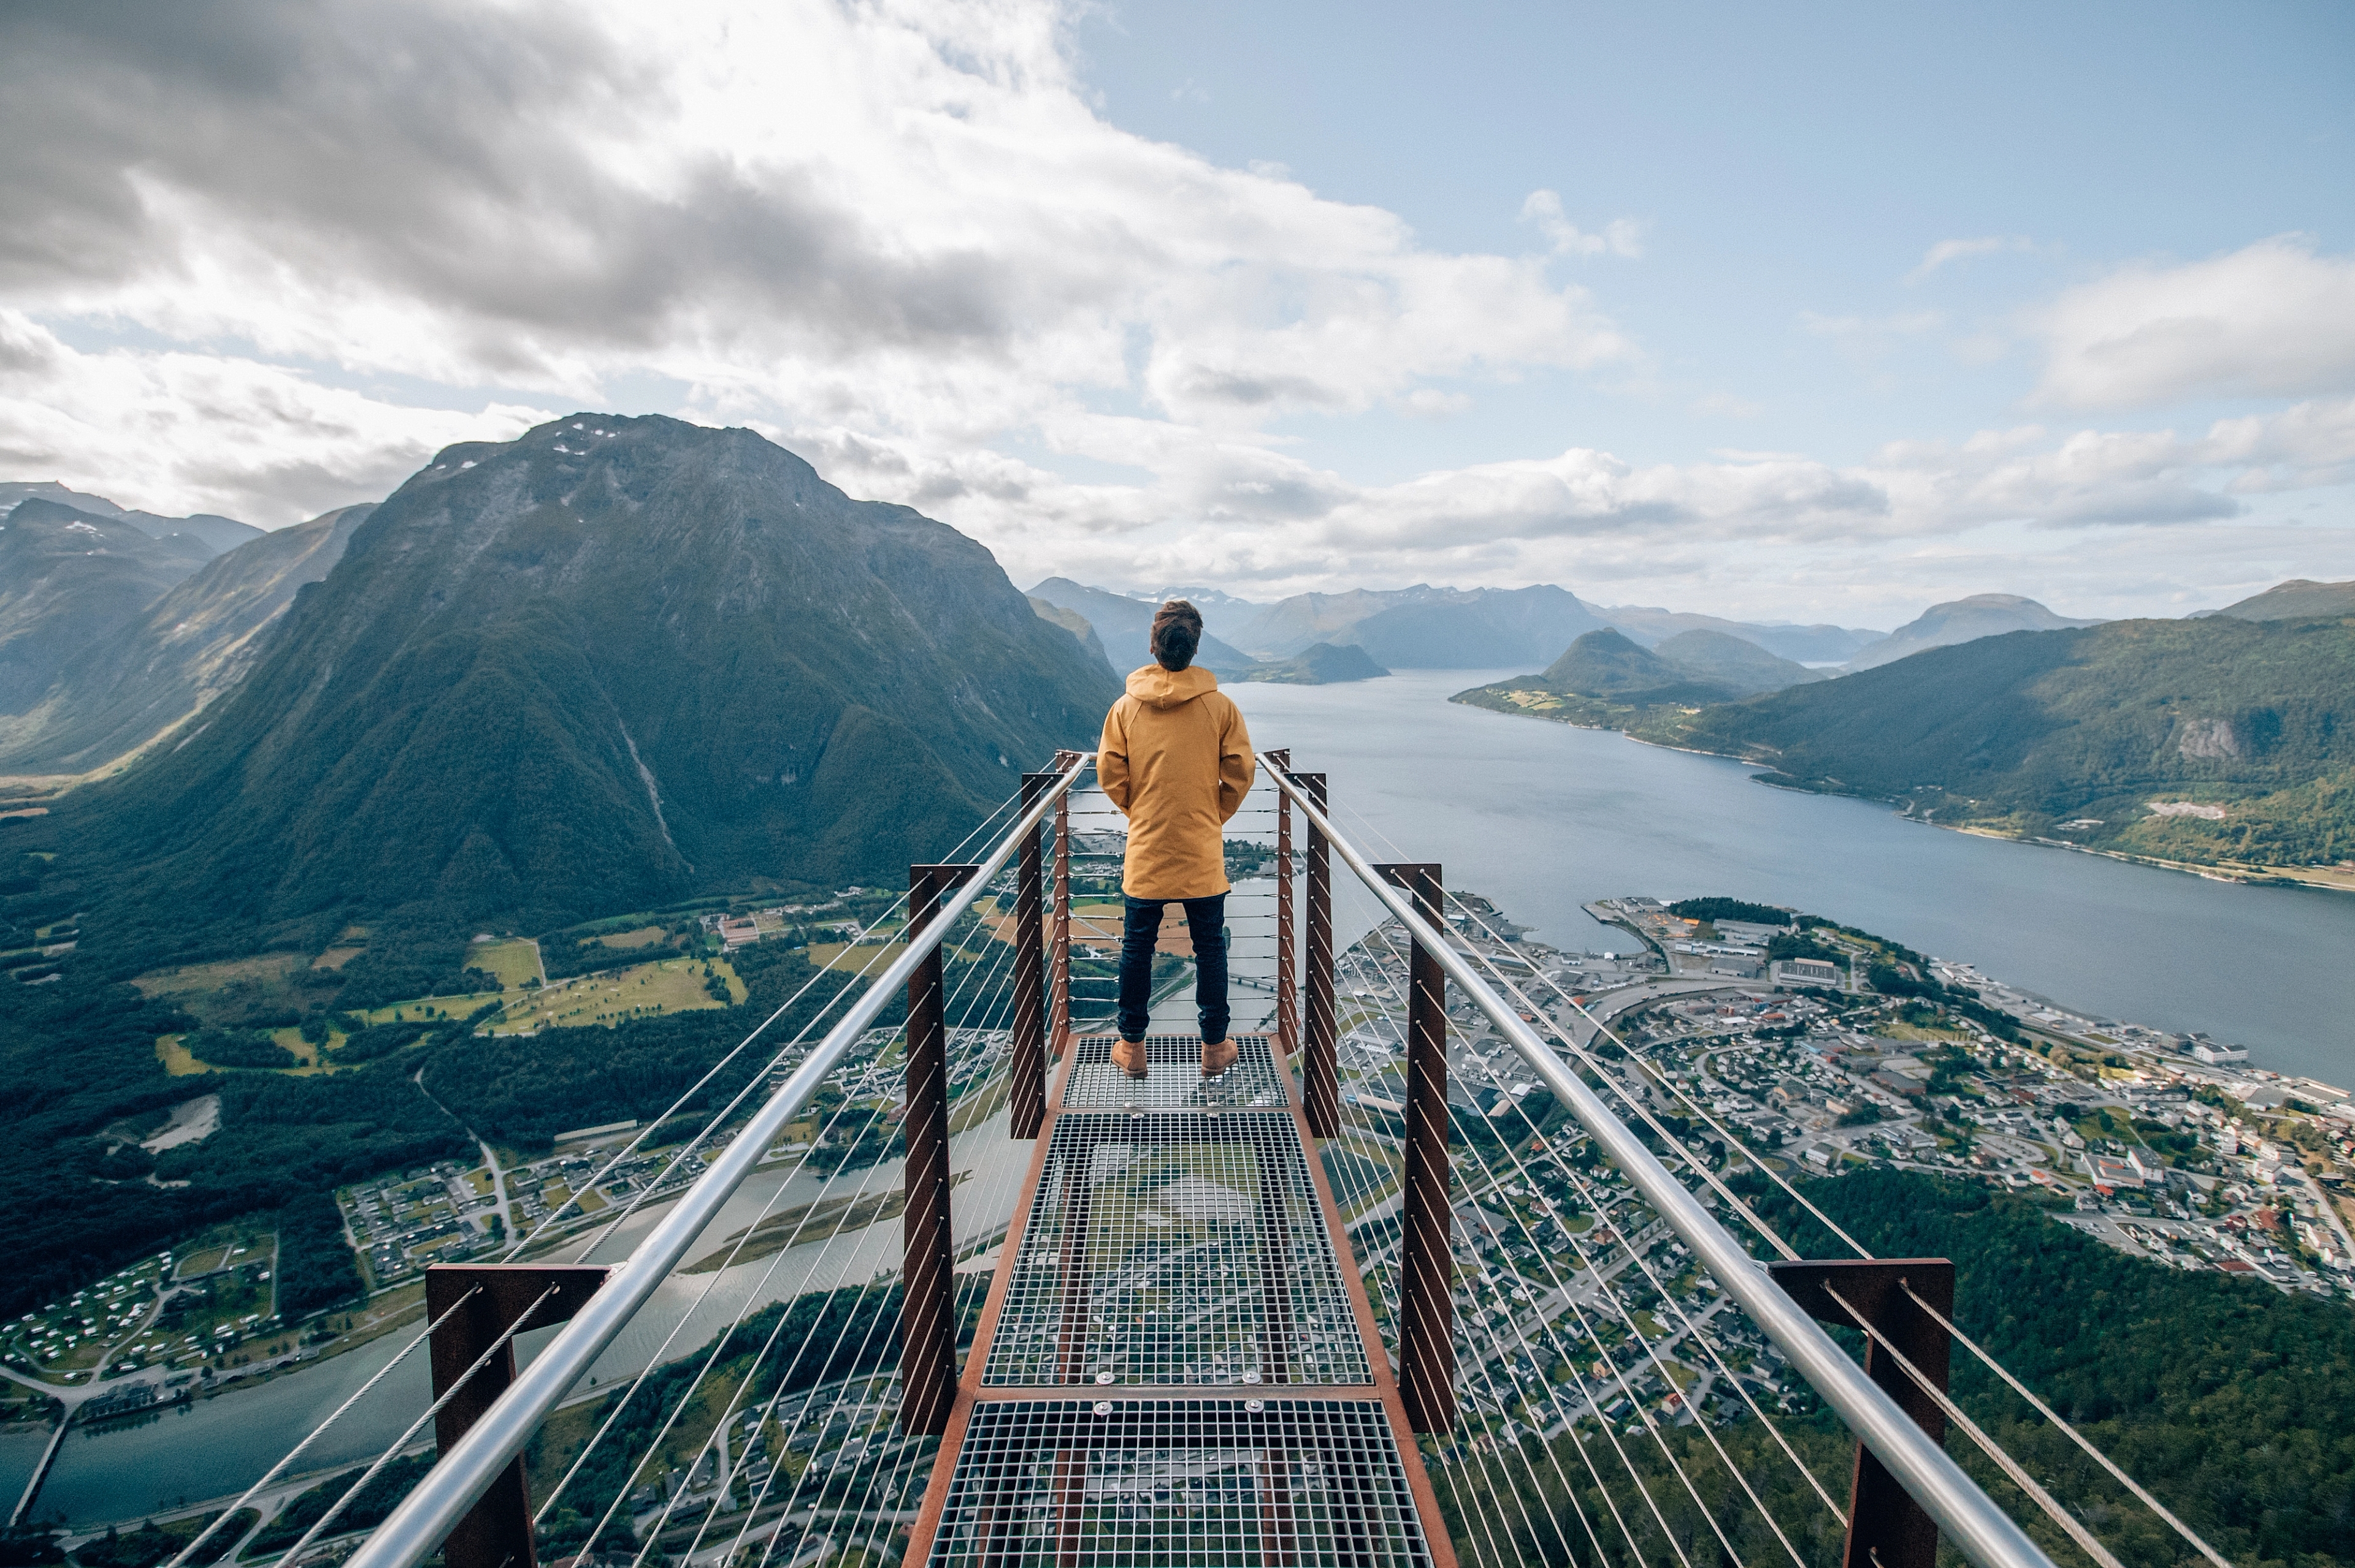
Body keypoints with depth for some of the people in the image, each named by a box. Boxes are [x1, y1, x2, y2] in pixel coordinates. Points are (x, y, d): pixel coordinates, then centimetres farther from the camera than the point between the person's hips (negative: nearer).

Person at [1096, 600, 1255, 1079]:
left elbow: (1110, 774, -3)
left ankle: (1132, 1047, 22)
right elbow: (1240, 774, -5)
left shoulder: (1126, 706, -6)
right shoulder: (1220, 706, -8)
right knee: (1210, 948, 12)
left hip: (1146, 848, 1)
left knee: (1137, 949, 13)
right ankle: (1215, 1047, 21)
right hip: (1203, 852, 0)